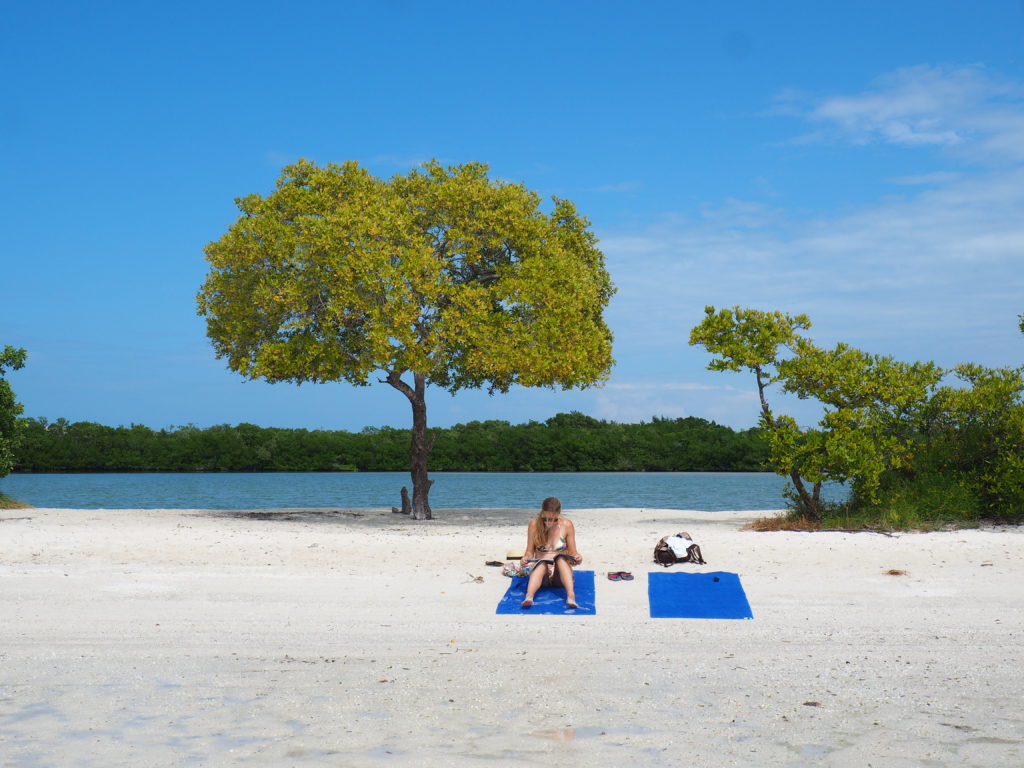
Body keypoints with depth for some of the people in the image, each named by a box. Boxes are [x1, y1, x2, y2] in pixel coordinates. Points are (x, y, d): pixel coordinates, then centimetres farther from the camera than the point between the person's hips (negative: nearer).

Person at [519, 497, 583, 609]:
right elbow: (530, 551, 3)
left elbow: (572, 552, 1)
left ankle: (571, 596, -54)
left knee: (561, 558, -32)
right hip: (540, 570, 0)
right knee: (542, 563, -34)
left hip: (560, 574, 0)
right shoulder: (534, 524, -3)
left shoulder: (567, 525, -3)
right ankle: (529, 597, -60)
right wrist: (526, 558, -19)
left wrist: (576, 557, -21)